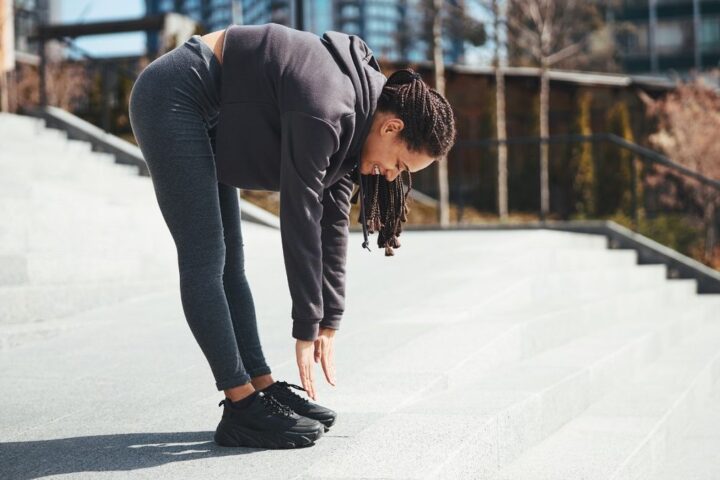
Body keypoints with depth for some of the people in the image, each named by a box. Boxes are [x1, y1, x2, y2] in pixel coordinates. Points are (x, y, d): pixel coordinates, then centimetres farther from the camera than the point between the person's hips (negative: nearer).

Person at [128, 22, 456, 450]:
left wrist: (330, 322, 5)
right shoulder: (326, 111, -28)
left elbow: (333, 221, 4)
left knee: (229, 263, 7)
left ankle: (262, 388, 9)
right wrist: (307, 331, -17)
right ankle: (243, 408, -9)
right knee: (205, 261, -11)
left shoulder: (355, 116, 0)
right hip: (173, 98, -10)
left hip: (206, 115, 10)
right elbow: (300, 220, -25)